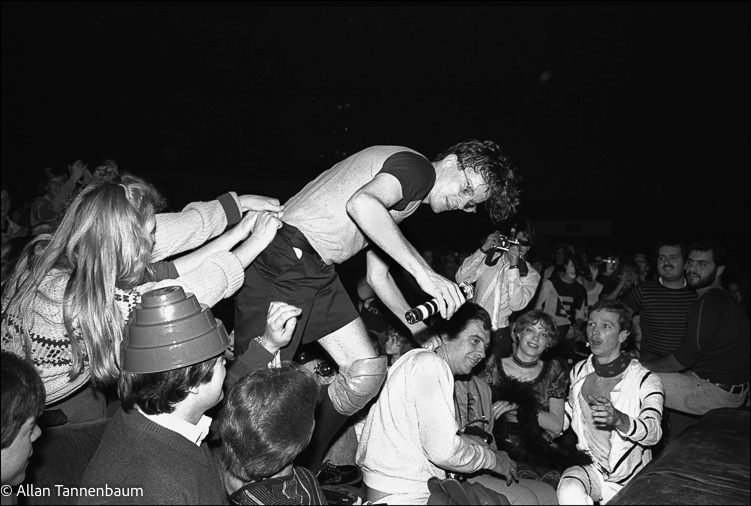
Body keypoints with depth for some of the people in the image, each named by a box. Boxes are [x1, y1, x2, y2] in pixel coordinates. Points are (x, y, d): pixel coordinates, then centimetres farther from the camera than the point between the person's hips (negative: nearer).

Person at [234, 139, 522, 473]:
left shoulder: (406, 201, 22)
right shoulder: (417, 167, -8)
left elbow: (377, 276, 23)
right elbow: (362, 204, -31)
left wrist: (421, 330, 20)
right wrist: (424, 272, -29)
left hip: (320, 274, 9)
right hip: (282, 265, -9)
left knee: (368, 372, 2)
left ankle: (308, 467, 18)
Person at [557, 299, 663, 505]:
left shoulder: (646, 381, -9)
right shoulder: (579, 371, 5)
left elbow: (653, 433, -24)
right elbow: (563, 419, 16)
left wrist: (618, 419, -43)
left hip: (630, 480, -1)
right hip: (588, 468, 1)